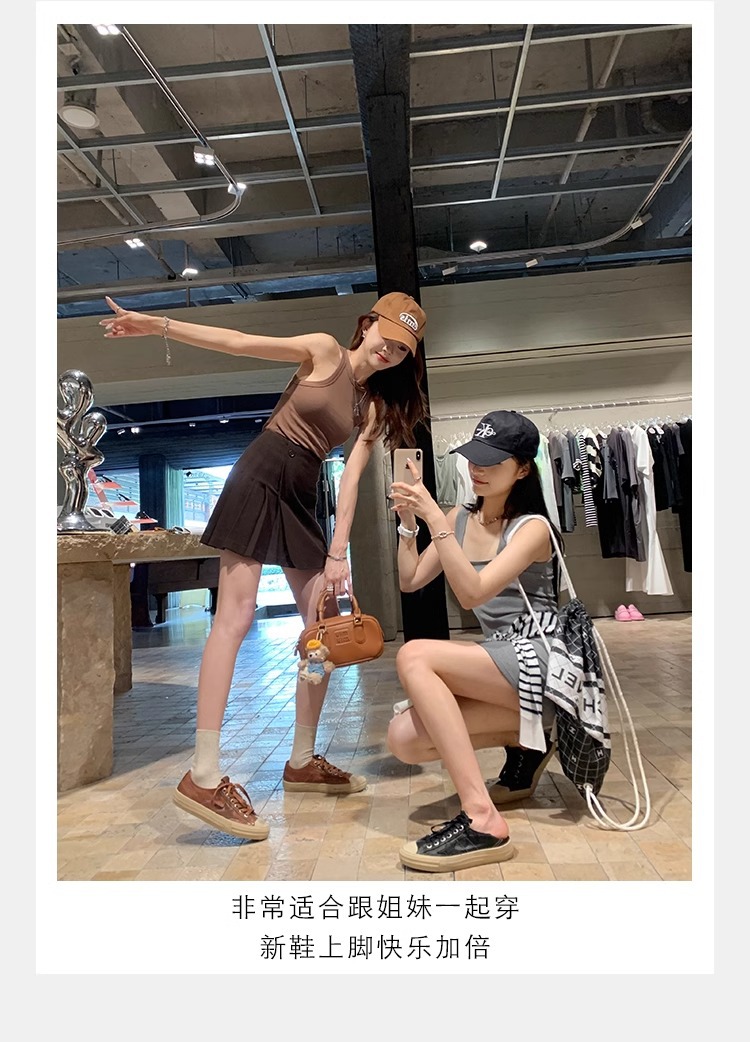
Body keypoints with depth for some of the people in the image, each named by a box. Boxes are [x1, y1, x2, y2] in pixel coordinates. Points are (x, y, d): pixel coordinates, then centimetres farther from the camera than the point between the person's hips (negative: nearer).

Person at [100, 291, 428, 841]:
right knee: (236, 616, -16)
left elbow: (351, 477, 2)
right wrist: (158, 325, -14)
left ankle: (303, 760, 13)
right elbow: (238, 342, -5)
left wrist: (337, 553, -7)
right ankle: (204, 776, -15)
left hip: (302, 499, 7)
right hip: (260, 478, -7)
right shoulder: (324, 350, 0)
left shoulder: (376, 405, 11)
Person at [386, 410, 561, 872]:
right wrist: (409, 523, -4)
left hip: (540, 658, -7)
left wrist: (435, 519, -26)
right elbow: (410, 581, 9)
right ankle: (529, 734, 9)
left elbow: (472, 593, -22)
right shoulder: (460, 519, 10)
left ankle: (483, 819, -27)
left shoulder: (532, 527, -9)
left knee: (415, 656, -27)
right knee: (404, 738, -12)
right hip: (500, 659, 7)